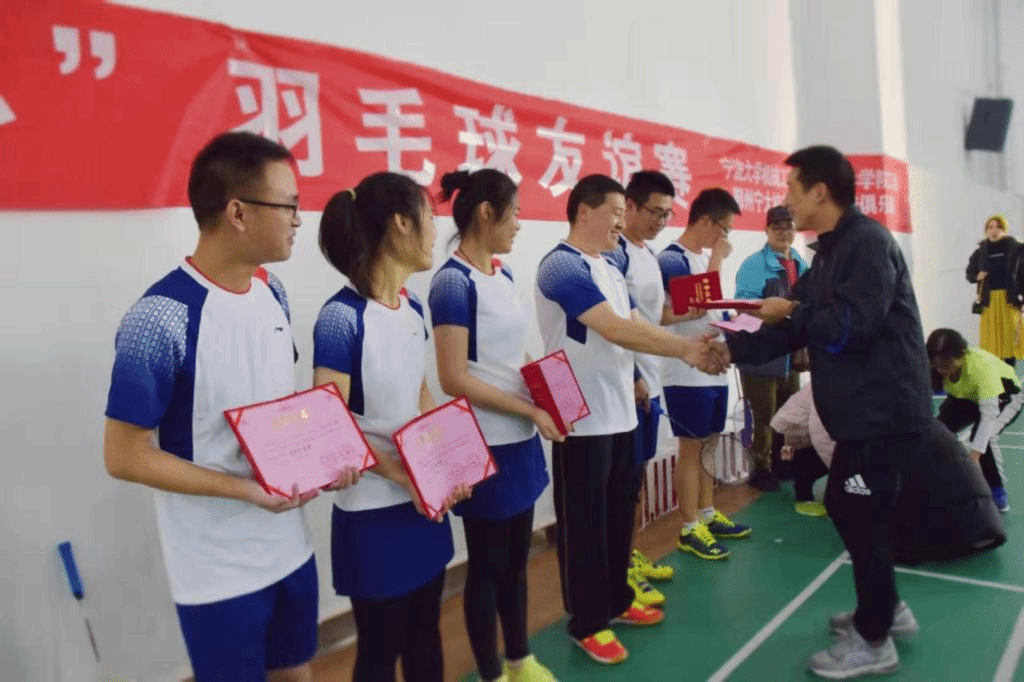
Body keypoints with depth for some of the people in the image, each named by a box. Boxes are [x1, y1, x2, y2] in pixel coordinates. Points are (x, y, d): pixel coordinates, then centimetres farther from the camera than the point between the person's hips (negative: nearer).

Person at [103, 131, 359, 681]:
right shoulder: (161, 318, -23)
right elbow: (125, 456, -17)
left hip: (290, 547, 7)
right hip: (218, 570, -6)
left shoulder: (272, 293, 1)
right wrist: (244, 488, -23)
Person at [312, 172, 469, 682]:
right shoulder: (342, 317, -20)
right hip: (373, 512, -7)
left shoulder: (412, 308, 4)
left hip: (425, 503, 7)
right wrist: (402, 475, -25)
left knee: (425, 633, 21)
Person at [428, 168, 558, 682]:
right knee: (488, 563, 9)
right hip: (486, 445, -8)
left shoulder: (503, 275, 8)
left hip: (520, 440, 8)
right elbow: (454, 379, -20)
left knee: (517, 556, 20)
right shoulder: (454, 281, -16)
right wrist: (532, 410, -17)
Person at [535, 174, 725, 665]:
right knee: (585, 522, 4)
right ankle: (587, 622, 19)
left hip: (620, 413, 9)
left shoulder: (609, 270, 14)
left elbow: (634, 328, 9)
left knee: (618, 515, 19)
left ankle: (616, 600, 36)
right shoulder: (562, 266, -15)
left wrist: (691, 346, -5)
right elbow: (615, 330, -23)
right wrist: (683, 349, -21)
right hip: (582, 420, -9)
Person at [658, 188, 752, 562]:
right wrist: (717, 258, -16)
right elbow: (699, 304, -24)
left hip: (713, 368, 9)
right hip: (688, 373, -9)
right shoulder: (672, 259, -14)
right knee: (691, 447, 0)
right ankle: (689, 529, 10)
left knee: (708, 444, 16)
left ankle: (707, 515, 29)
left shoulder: (704, 256, 13)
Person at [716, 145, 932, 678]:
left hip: (886, 408, -9)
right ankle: (885, 607, 37)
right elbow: (799, 327, 10)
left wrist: (791, 311, -12)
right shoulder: (829, 251, 12)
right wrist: (733, 348, 2)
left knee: (861, 517, 0)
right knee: (846, 506, 18)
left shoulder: (867, 242, -17)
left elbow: (850, 326, -26)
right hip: (861, 407, 9)